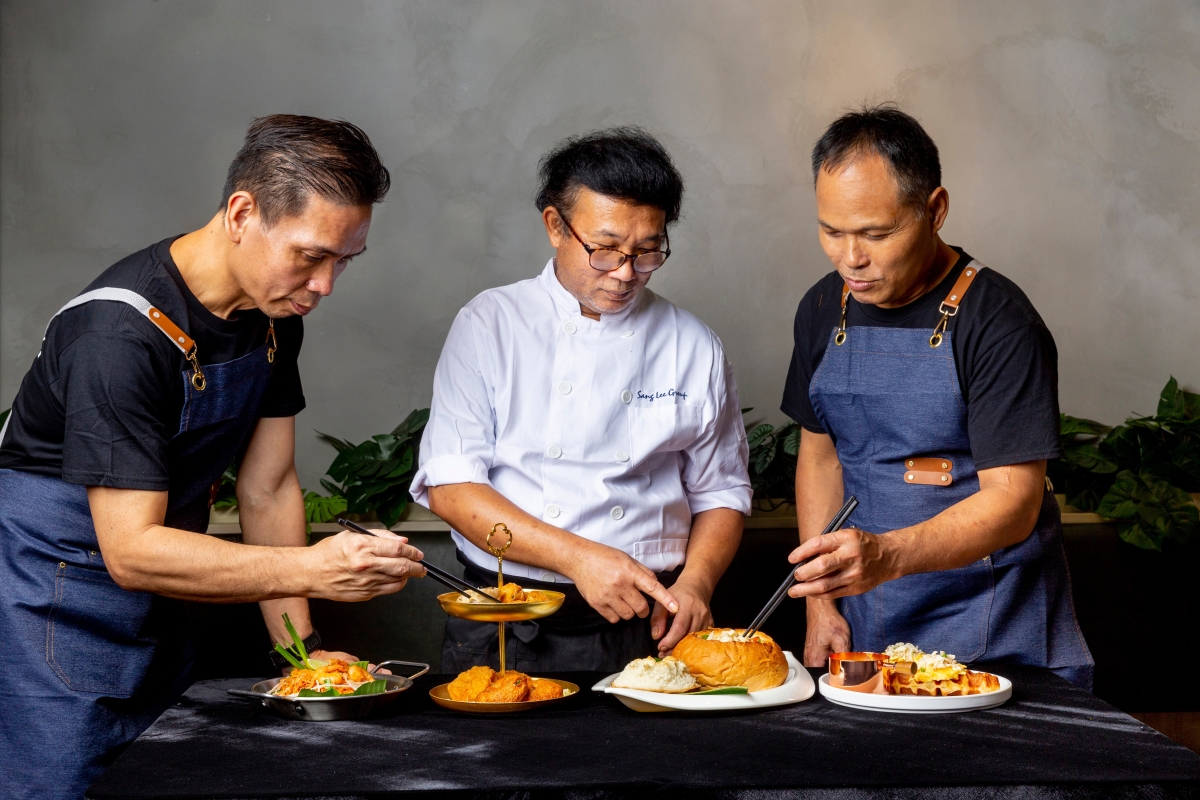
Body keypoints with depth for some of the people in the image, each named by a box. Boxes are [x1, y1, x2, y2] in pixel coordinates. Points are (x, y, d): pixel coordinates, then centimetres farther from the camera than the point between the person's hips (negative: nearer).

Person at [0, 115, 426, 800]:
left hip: (157, 614, 7)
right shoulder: (121, 333, -27)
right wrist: (315, 571, -35)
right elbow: (130, 550, -29)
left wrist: (301, 645, -3)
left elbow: (268, 490, 3)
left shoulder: (275, 311, -2)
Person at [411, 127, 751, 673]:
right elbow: (449, 484, -4)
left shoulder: (694, 349, 9)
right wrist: (578, 557, -15)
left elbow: (721, 495, 15)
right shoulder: (488, 325, 3)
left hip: (645, 625, 1)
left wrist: (694, 585, -5)